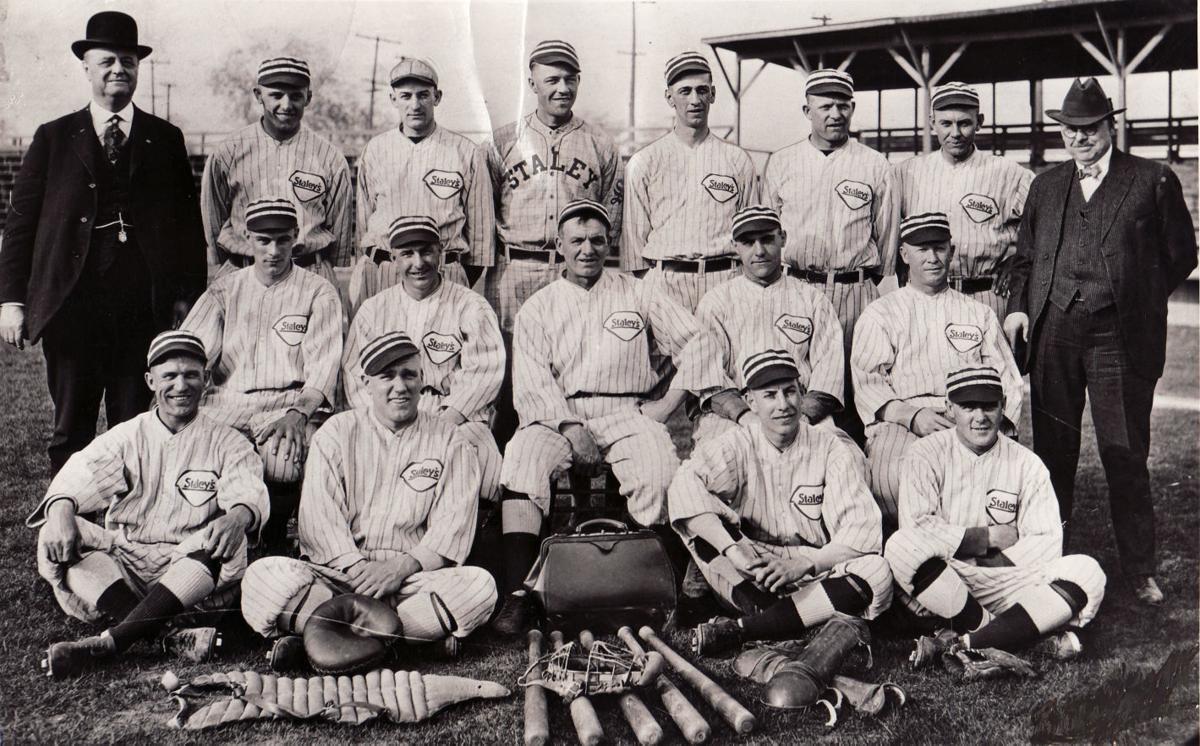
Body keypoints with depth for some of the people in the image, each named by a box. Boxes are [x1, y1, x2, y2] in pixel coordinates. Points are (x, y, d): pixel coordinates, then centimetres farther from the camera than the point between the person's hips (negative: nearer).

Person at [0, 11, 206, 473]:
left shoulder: (166, 140, 11)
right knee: (71, 430, 6)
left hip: (146, 308, 0)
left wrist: (189, 296, 1)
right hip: (71, 303, 0)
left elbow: (188, 223, 9)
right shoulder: (54, 138, 9)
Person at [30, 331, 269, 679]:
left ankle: (109, 643, -43)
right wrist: (61, 510, -28)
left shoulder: (227, 442, 7)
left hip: (191, 572, -2)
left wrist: (237, 517, -36)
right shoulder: (127, 436, 12)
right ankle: (172, 633, -42)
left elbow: (251, 494, -10)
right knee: (57, 535, -23)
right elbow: (79, 477, -4)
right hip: (123, 565, 2)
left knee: (227, 541, -33)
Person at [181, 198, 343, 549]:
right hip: (225, 402, 2)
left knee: (283, 461, -34)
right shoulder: (224, 289, 18)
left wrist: (299, 413, -21)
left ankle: (273, 543, -5)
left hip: (288, 405, -2)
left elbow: (322, 368, -2)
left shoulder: (319, 293, 10)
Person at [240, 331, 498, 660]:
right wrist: (358, 568, -17)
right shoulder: (336, 433, 10)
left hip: (413, 576, 0)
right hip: (338, 570, 0)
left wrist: (403, 567, -16)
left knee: (479, 585, -30)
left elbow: (453, 525, -1)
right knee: (263, 576, -27)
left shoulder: (448, 442, 10)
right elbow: (320, 518, -1)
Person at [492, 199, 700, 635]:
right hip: (556, 415, 1)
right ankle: (517, 596, -29)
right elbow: (532, 383, 1)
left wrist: (668, 402, -1)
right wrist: (572, 429, -14)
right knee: (521, 461, -30)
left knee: (659, 473, -31)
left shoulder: (636, 295, 15)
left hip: (626, 412, 0)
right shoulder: (537, 308, 14)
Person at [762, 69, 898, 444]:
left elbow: (887, 238, 11)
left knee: (853, 384, -2)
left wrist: (883, 297, 9)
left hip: (855, 292, -1)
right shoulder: (780, 163, 13)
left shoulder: (875, 167, 8)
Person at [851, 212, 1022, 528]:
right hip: (900, 423, -1)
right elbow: (867, 382, 5)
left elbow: (1007, 380, 20)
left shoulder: (980, 314, 28)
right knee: (891, 474, -37)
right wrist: (912, 415, -13)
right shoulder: (879, 314, 19)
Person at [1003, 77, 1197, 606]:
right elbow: (1025, 256, 19)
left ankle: (1141, 572, 12)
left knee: (1125, 457, 0)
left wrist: (1138, 302, 1)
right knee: (1052, 454, 10)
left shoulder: (1153, 181, 3)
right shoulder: (1045, 186, 15)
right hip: (1052, 332, 4)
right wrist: (1018, 306, 4)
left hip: (1120, 338, -3)